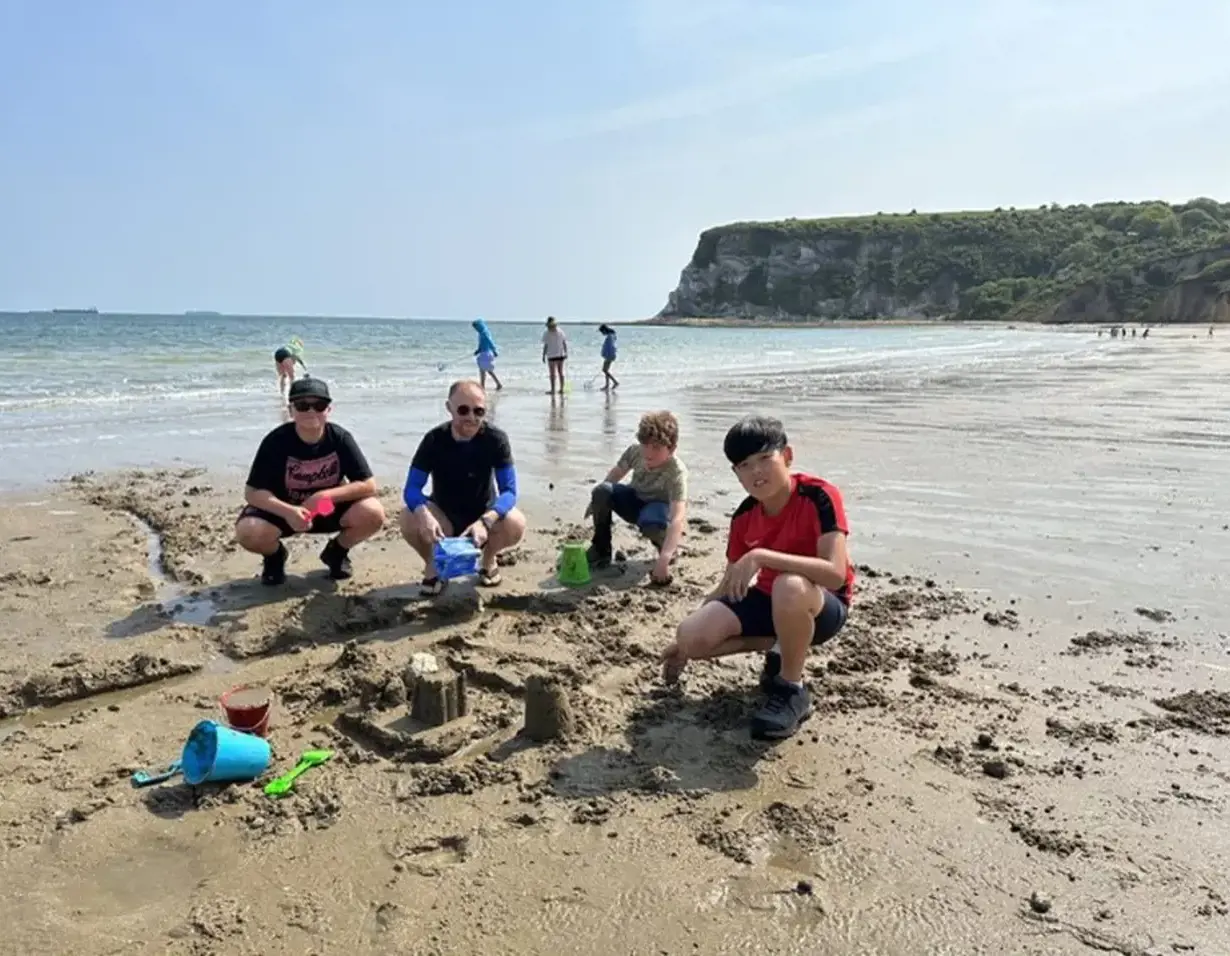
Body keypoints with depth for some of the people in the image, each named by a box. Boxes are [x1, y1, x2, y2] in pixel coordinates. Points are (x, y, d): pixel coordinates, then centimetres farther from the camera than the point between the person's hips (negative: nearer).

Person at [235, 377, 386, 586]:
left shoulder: (340, 438, -17)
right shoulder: (276, 441, -21)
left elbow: (368, 485, -18)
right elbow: (252, 492, -20)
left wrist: (325, 495, -29)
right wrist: (288, 512, -38)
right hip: (282, 509, -1)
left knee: (373, 513, -26)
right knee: (248, 532, -32)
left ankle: (336, 551, 7)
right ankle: (275, 556, 7)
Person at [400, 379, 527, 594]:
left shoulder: (496, 439, -19)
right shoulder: (434, 440, -18)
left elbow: (509, 490, -24)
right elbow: (412, 489, -21)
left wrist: (485, 521, -44)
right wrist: (424, 515, -45)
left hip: (483, 514, 0)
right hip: (444, 517, 0)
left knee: (515, 524, -32)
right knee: (410, 520, -32)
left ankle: (489, 560, 4)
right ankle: (434, 565, 1)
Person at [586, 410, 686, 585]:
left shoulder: (676, 472, -37)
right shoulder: (635, 451, -21)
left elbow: (678, 518, -47)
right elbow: (616, 473, 2)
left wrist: (664, 560, -58)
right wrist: (596, 501, 10)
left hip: (660, 507, -4)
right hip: (635, 500, 4)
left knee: (651, 524, -40)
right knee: (602, 491, -25)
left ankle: (667, 549, -2)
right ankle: (600, 550, -4)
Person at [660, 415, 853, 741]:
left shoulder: (819, 497, -23)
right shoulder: (745, 517, -5)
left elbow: (835, 574, -35)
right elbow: (729, 586, 5)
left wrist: (761, 556, -41)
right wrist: (685, 639, 4)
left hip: (824, 606, -5)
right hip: (770, 599, 6)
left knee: (789, 586, -42)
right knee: (693, 637, -17)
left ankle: (792, 690, -16)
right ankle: (778, 650, 9)